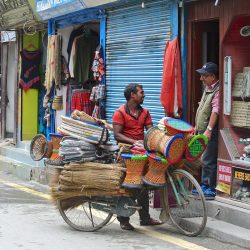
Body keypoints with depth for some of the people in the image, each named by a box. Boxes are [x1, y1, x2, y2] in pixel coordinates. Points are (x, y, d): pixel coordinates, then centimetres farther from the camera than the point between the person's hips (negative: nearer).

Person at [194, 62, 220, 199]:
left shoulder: (217, 90, -17)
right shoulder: (207, 89, 15)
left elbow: (215, 111, -25)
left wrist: (209, 129, -30)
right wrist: (197, 127, 27)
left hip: (211, 133, -10)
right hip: (203, 131, 10)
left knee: (209, 161, -7)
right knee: (204, 160, 16)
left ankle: (212, 189, -2)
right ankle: (205, 185, 25)